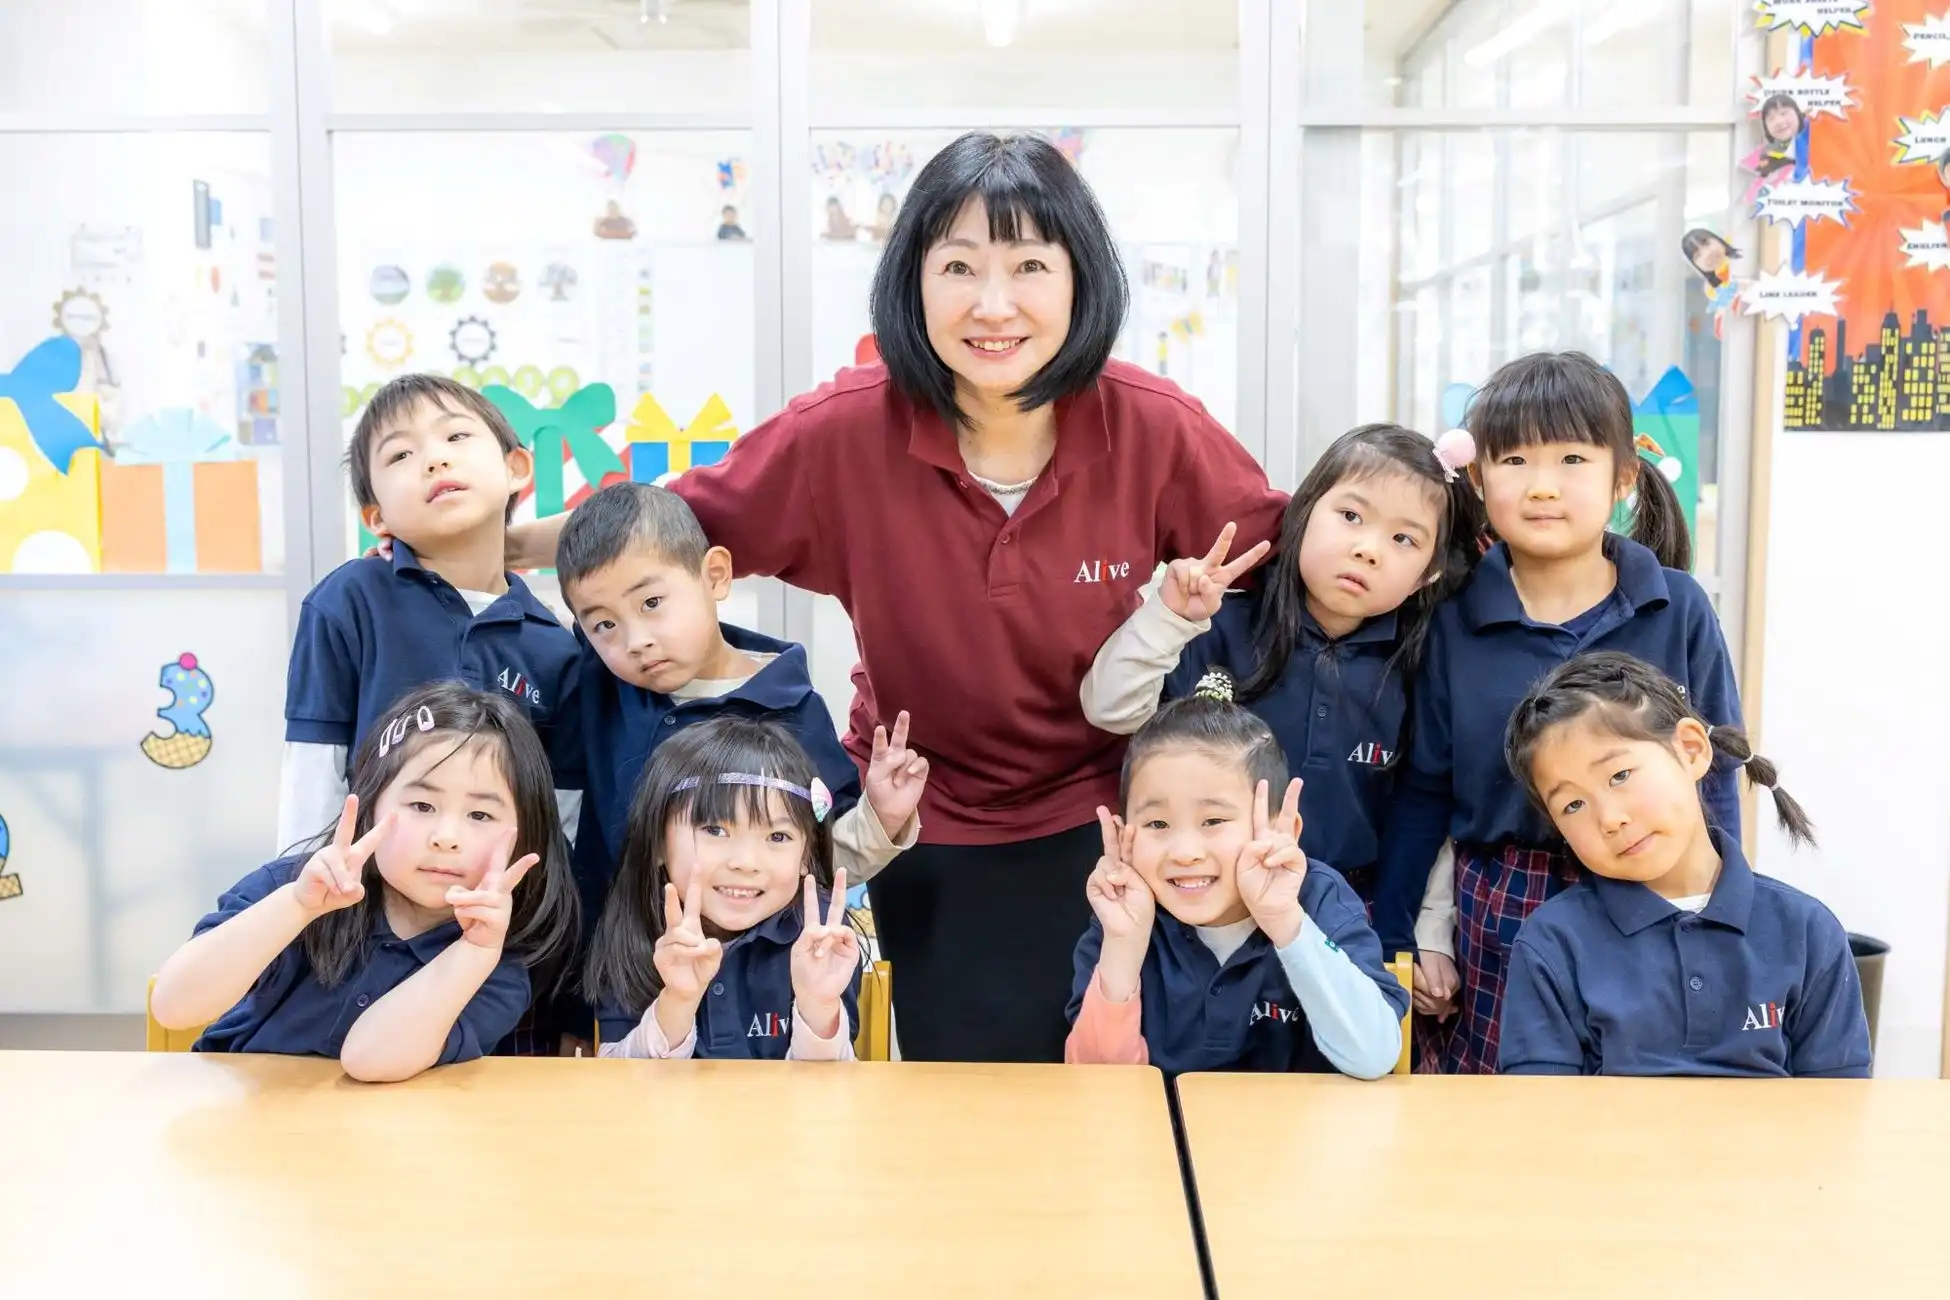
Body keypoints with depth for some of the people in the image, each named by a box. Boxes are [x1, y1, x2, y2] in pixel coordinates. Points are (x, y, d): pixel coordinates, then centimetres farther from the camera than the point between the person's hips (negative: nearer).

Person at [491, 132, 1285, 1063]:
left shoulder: (1153, 426, -19)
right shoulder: (847, 431, -20)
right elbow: (686, 523, -6)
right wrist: (515, 543, -5)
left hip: (1095, 819, 1)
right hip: (926, 825, 0)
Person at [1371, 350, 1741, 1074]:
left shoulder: (1679, 612, -4)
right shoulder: (1454, 620, -3)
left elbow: (1713, 779, 3)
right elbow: (1424, 790, 4)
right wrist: (1392, 944, 5)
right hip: (1494, 917, 1)